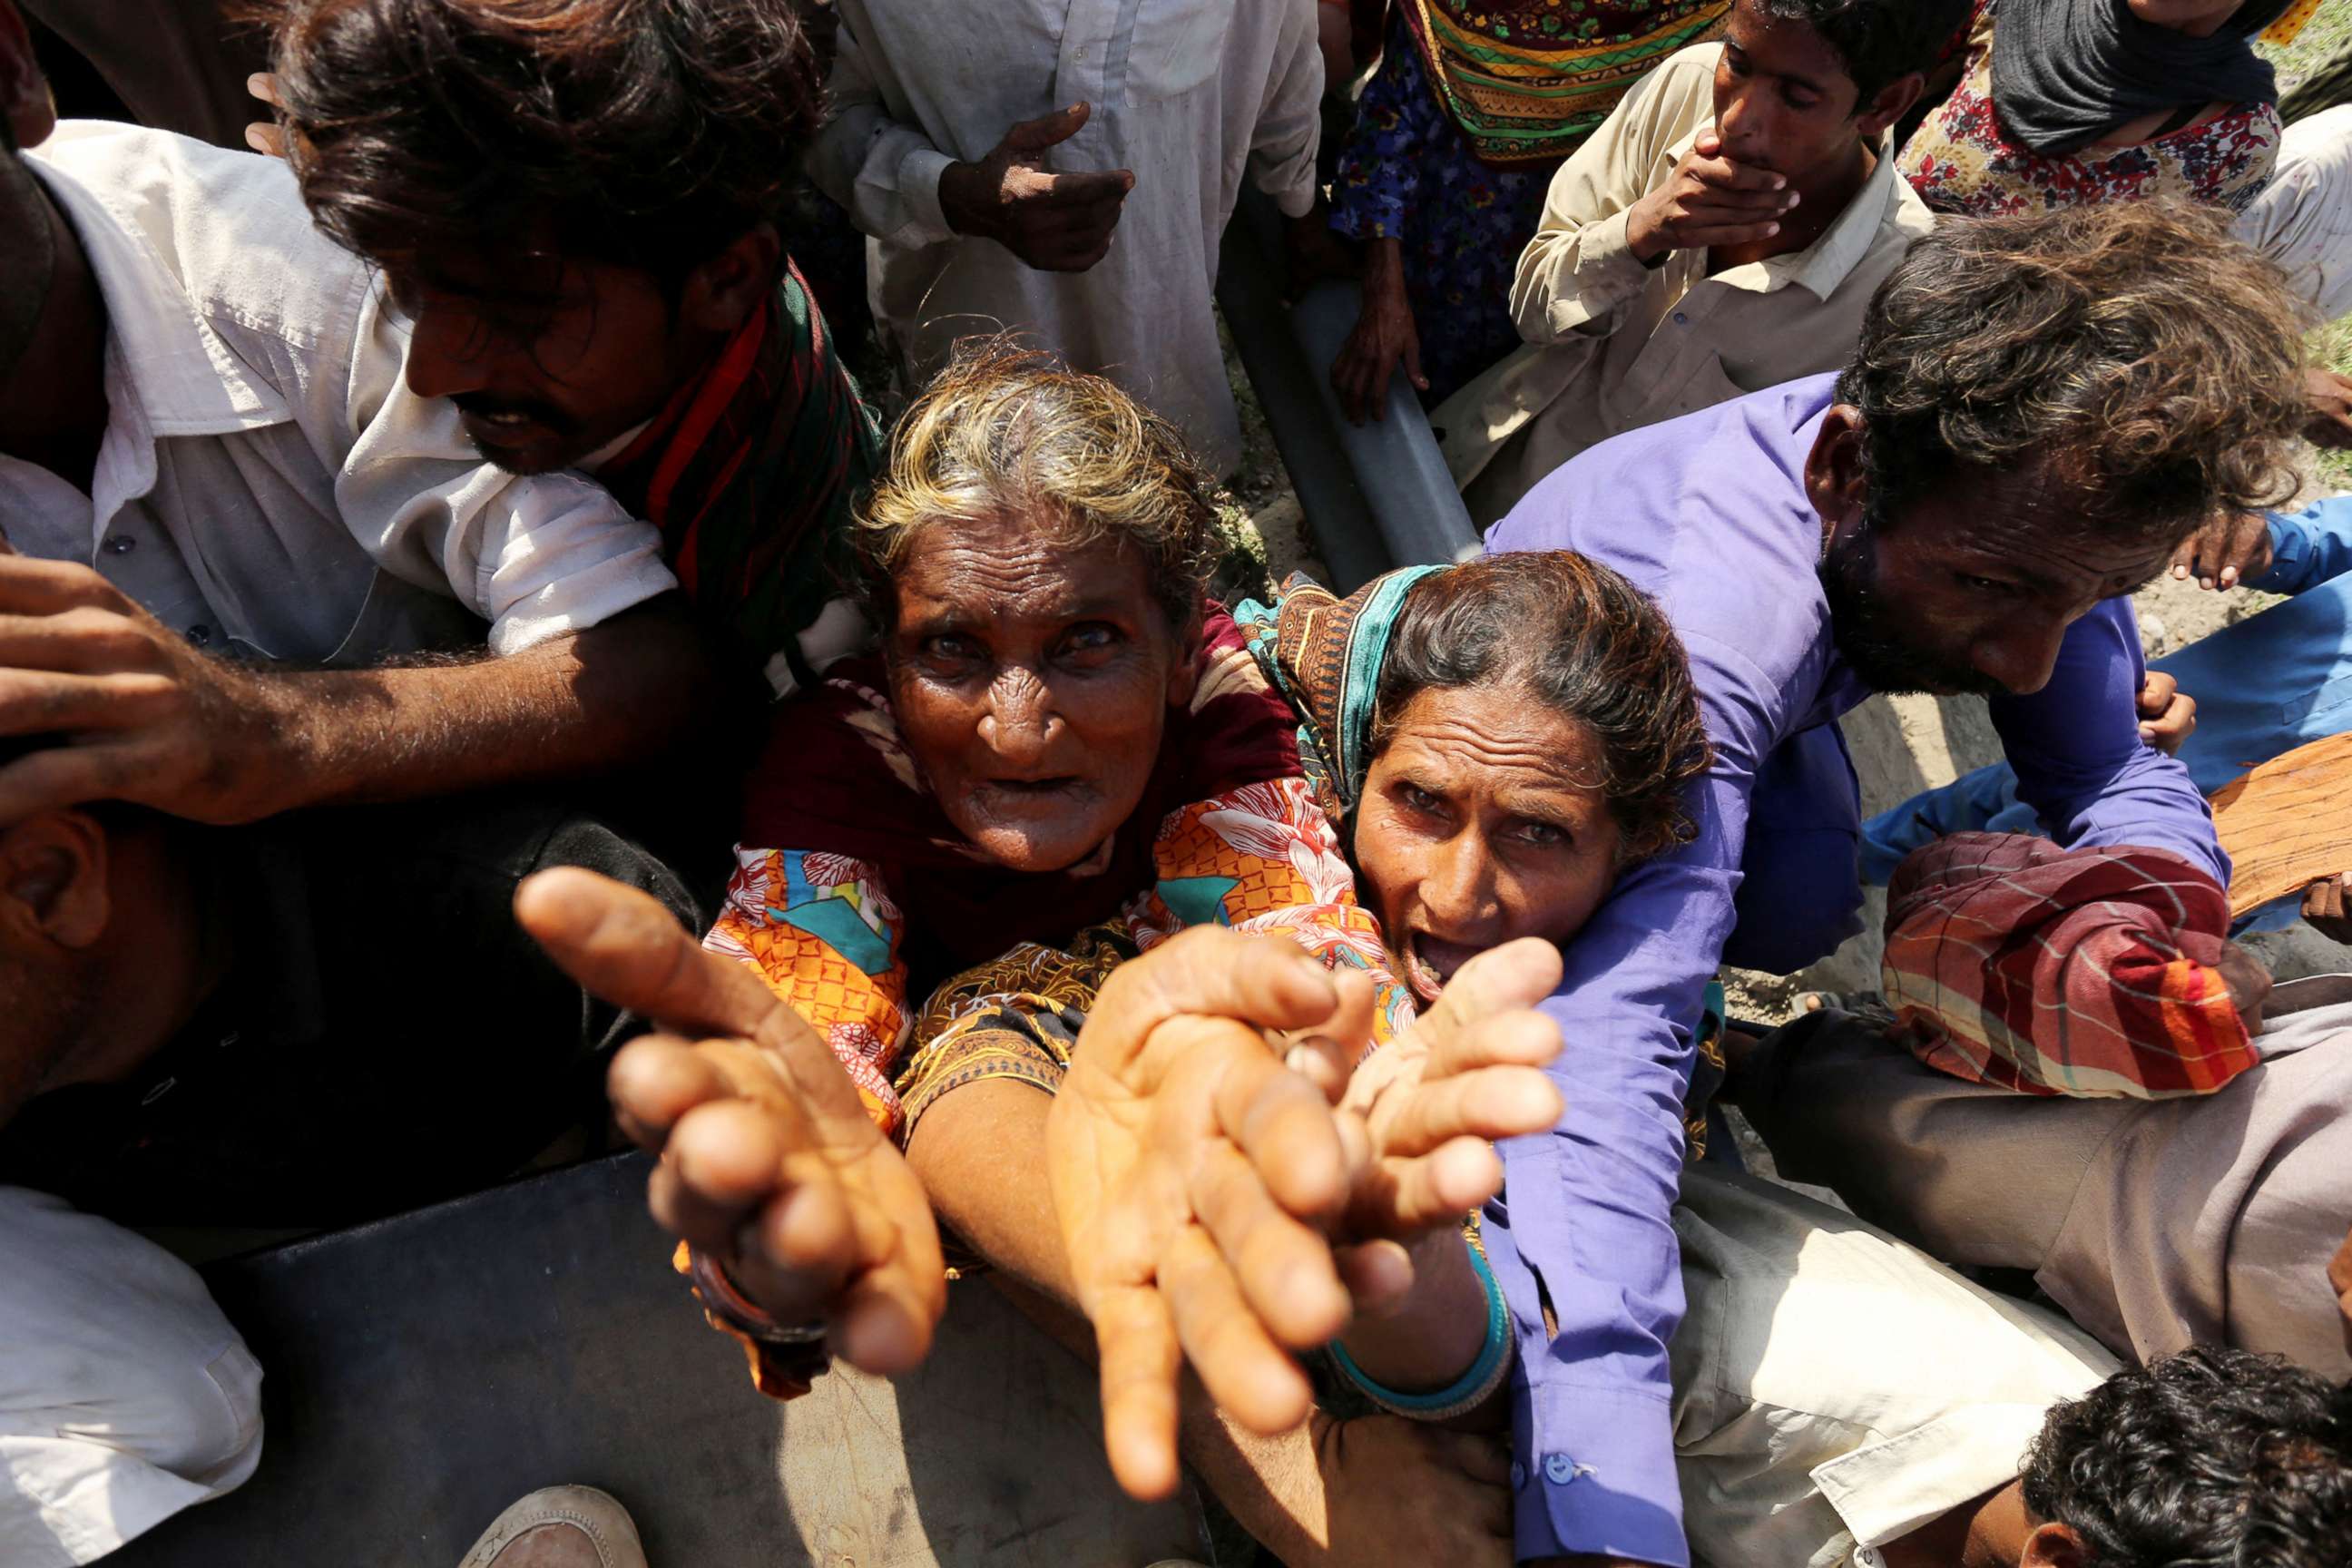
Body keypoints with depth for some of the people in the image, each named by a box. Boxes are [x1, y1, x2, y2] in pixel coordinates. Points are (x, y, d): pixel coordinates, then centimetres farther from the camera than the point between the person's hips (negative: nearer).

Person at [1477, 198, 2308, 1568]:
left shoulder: (2017, 498, -25)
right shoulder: (1713, 632, -46)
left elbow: (2111, 765, -13)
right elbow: (1609, 1040, -56)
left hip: (1760, 741, 5)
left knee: (1803, 898, -20)